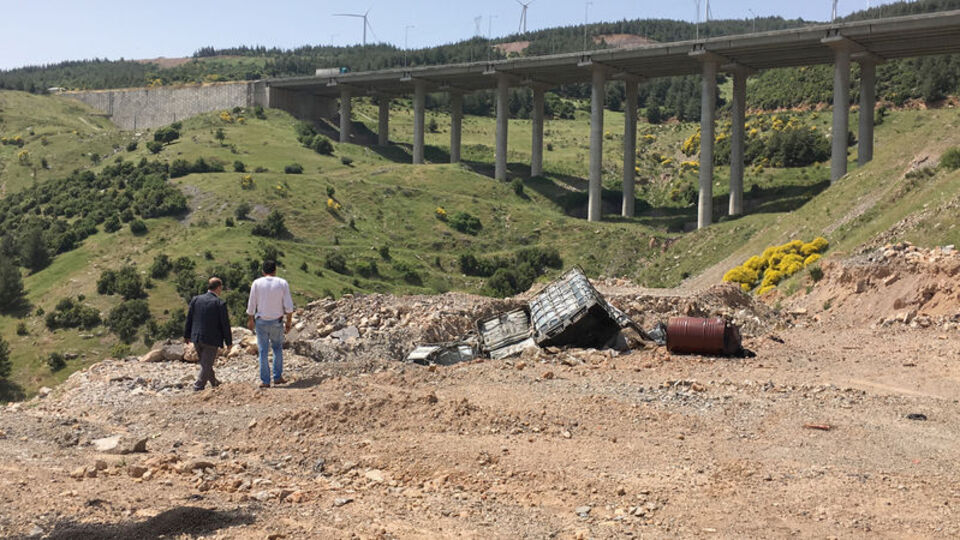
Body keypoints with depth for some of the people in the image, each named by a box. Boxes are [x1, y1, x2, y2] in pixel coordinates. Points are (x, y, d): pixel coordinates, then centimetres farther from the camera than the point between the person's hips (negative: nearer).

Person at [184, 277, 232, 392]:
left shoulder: (196, 299, -1)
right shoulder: (220, 304, -14)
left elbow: (189, 319, 5)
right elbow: (225, 324, -10)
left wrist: (187, 335, 15)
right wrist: (229, 342, 0)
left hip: (196, 338, 6)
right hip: (212, 339, -6)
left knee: (205, 363, 22)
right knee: (206, 364, 5)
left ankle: (214, 383, 38)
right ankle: (198, 387, 2)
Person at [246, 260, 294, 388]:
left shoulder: (257, 283, -5)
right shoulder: (282, 283, -4)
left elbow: (251, 305, -2)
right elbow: (289, 306, -6)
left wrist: (250, 320, 11)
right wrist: (289, 322, 3)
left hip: (261, 321, 0)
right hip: (277, 322, 0)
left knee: (263, 351, 8)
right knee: (277, 348, 19)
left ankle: (265, 381, 9)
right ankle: (278, 377, 15)